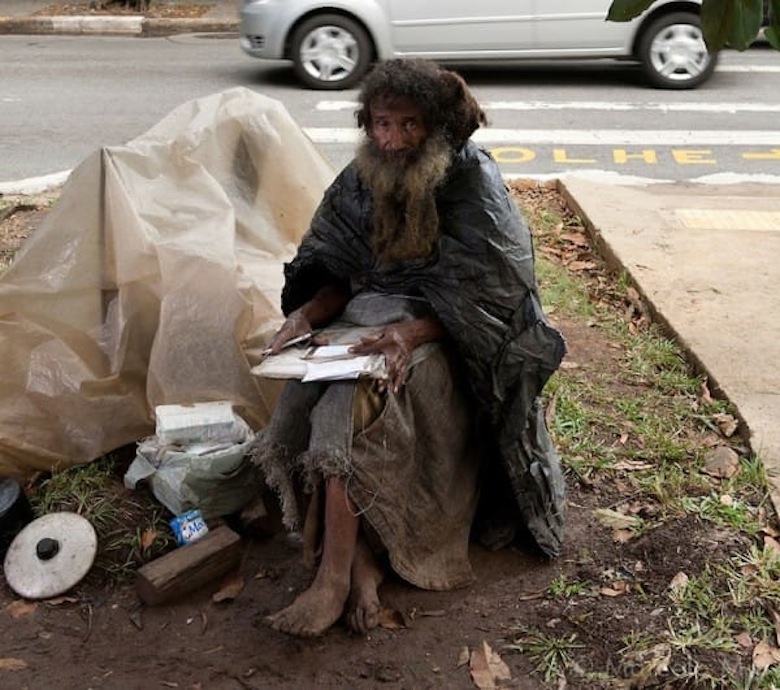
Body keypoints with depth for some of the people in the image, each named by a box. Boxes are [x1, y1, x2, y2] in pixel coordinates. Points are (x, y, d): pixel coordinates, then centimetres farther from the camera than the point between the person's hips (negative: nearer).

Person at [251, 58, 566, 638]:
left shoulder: (473, 182, -10)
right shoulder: (361, 181, 5)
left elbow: (477, 298, -15)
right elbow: (337, 273, 9)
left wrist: (411, 332, -32)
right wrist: (307, 315, -12)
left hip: (444, 337, -5)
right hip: (370, 319, 6)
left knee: (350, 406, -32)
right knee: (300, 399, -25)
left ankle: (335, 578, -27)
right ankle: (362, 563, -26)